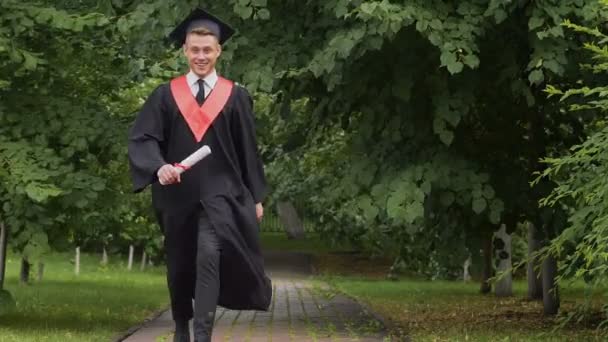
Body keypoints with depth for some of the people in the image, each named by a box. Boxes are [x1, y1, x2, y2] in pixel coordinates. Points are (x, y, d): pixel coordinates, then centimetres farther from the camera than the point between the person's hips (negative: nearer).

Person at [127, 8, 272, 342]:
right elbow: (141, 139, -5)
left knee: (209, 256, -22)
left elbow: (248, 150, 6)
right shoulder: (166, 95, 3)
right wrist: (159, 166, -25)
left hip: (221, 193, -2)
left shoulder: (236, 97, 3)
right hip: (178, 193, 2)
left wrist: (256, 197, 6)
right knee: (180, 266, 12)